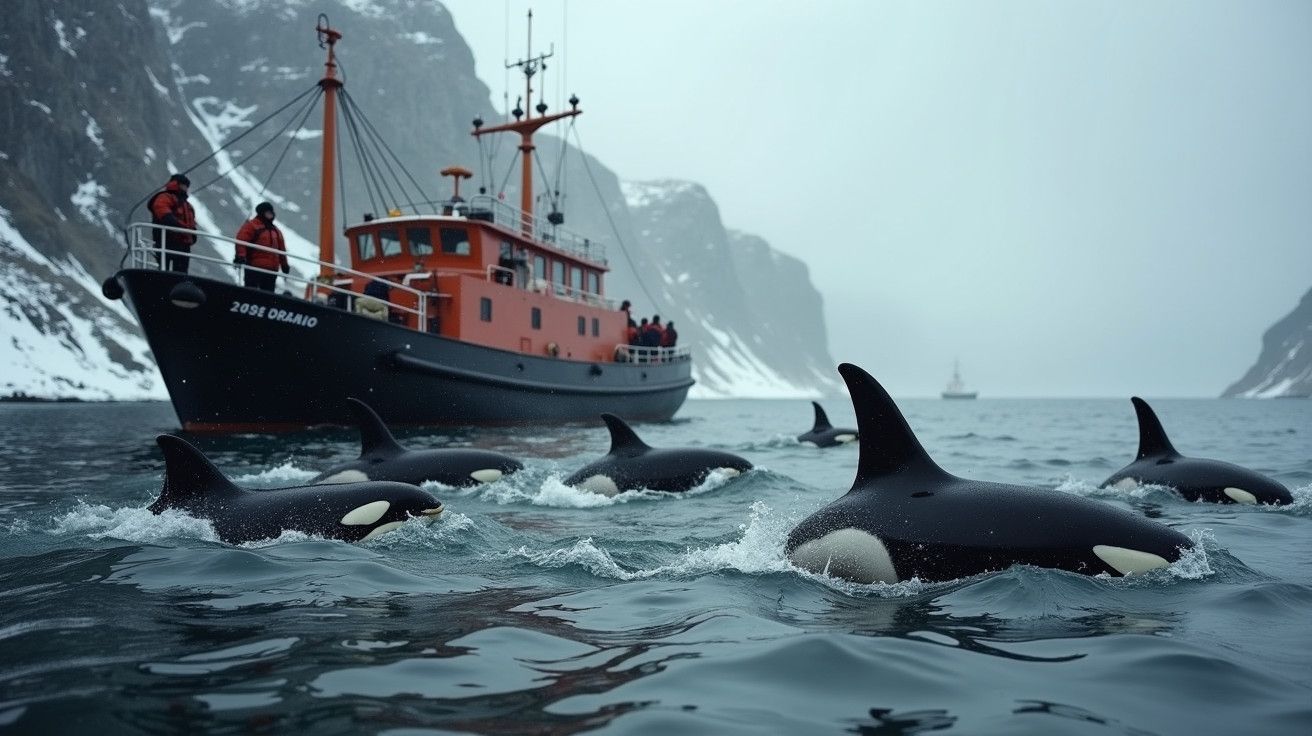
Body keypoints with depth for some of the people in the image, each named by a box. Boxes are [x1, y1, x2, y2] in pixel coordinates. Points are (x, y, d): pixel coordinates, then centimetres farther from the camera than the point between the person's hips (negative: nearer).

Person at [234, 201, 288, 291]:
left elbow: (282, 250, 25)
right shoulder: (251, 225, 2)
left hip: (272, 270, 6)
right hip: (254, 267, -6)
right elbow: (241, 240, -11)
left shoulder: (276, 231, 22)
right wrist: (241, 256, -23)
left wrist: (284, 265, 23)